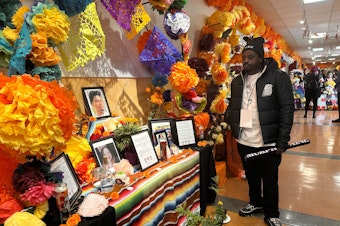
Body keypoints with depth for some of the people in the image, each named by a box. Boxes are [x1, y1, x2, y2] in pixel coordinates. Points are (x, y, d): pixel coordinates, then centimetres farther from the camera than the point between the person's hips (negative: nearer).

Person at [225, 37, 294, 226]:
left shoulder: (278, 77, -9)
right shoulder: (238, 81, 6)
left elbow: (287, 109, -12)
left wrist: (283, 141, -15)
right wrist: (226, 124, 1)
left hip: (268, 142, -4)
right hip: (244, 141, 5)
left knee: (270, 180, 13)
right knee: (251, 176, 22)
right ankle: (256, 203, 46)